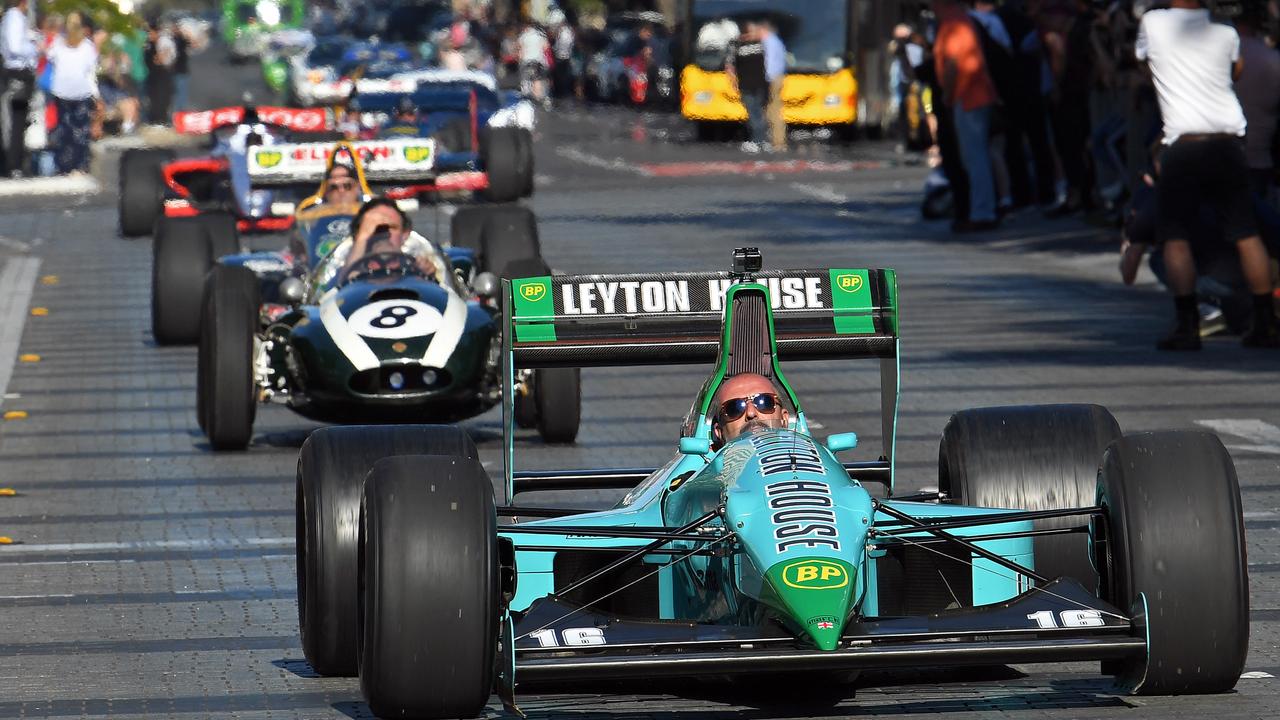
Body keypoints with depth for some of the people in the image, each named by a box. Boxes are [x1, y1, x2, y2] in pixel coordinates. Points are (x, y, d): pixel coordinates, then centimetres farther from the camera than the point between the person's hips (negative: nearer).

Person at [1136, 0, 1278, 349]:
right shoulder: (1226, 34, 5)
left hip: (1182, 146, -2)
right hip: (1228, 141, 2)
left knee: (1175, 235, 4)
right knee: (1246, 232, 8)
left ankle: (1187, 324, -6)